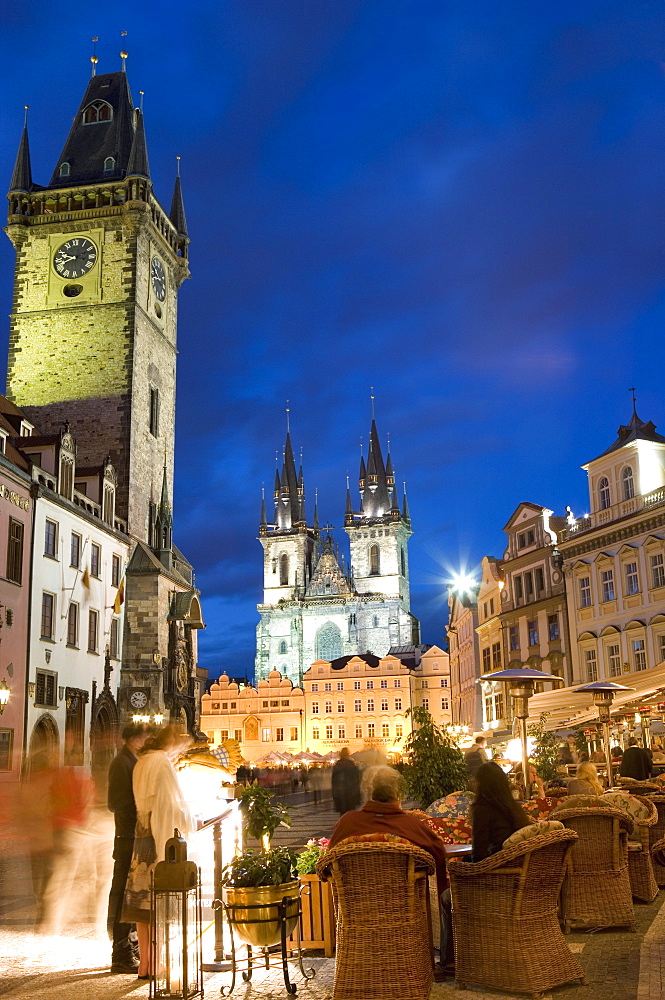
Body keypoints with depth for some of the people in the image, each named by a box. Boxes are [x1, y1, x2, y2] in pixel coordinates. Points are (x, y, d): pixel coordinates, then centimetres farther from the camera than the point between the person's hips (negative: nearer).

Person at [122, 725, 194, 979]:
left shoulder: (141, 763, 15)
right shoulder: (162, 763, -11)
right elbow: (173, 804, -12)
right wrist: (189, 824, 4)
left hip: (142, 835, 8)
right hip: (160, 838, -8)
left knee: (143, 898, 8)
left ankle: (144, 963, 13)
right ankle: (153, 965, 0)